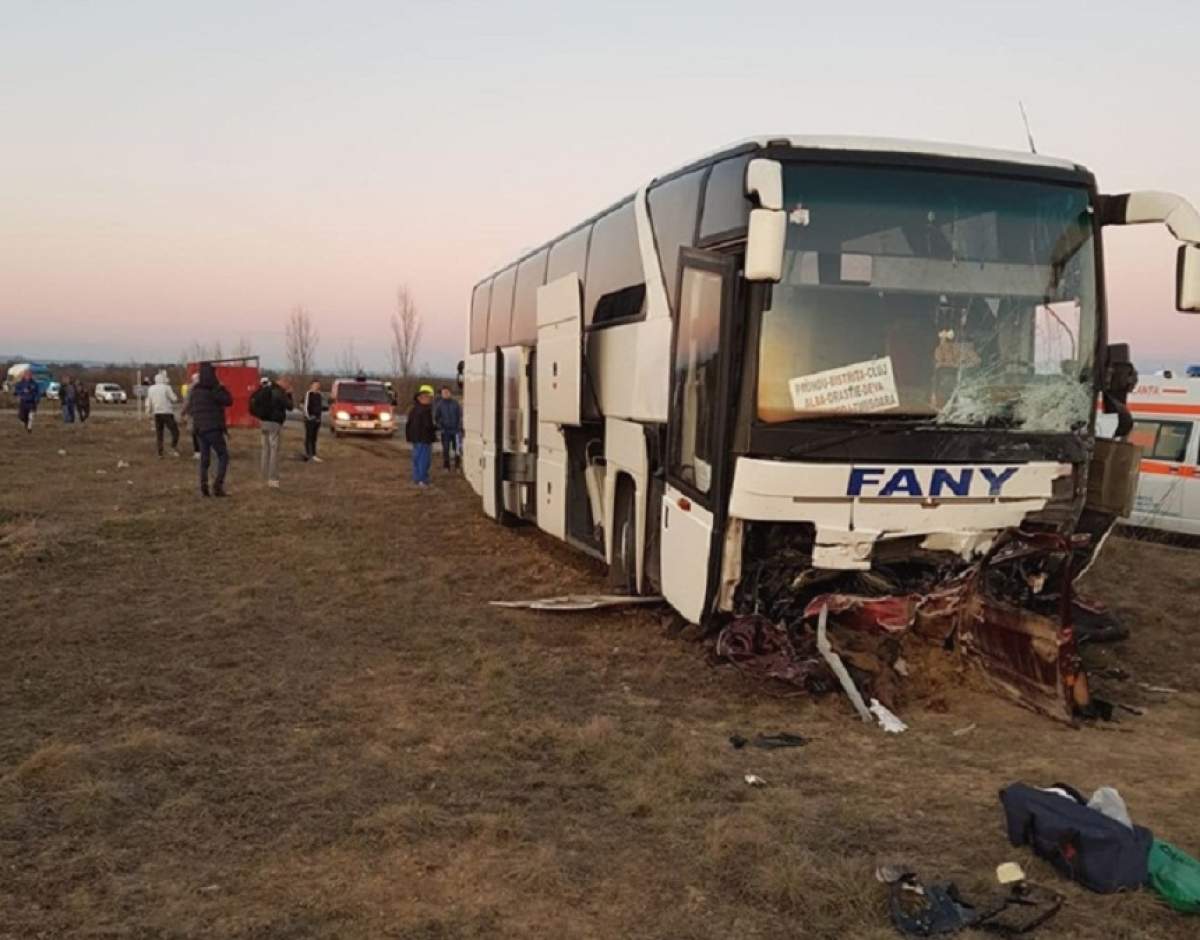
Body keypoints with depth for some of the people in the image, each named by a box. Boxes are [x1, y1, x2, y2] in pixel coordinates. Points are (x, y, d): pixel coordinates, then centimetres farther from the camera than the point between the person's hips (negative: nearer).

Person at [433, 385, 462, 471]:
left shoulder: (455, 402, 2)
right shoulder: (438, 404, 3)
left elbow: (460, 415, 5)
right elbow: (436, 417, 5)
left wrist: (460, 427, -4)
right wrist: (439, 428, -5)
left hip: (455, 429, 0)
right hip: (445, 430, 0)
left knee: (457, 448, -2)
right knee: (446, 449, 0)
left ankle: (458, 466, 9)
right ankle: (446, 466, 9)